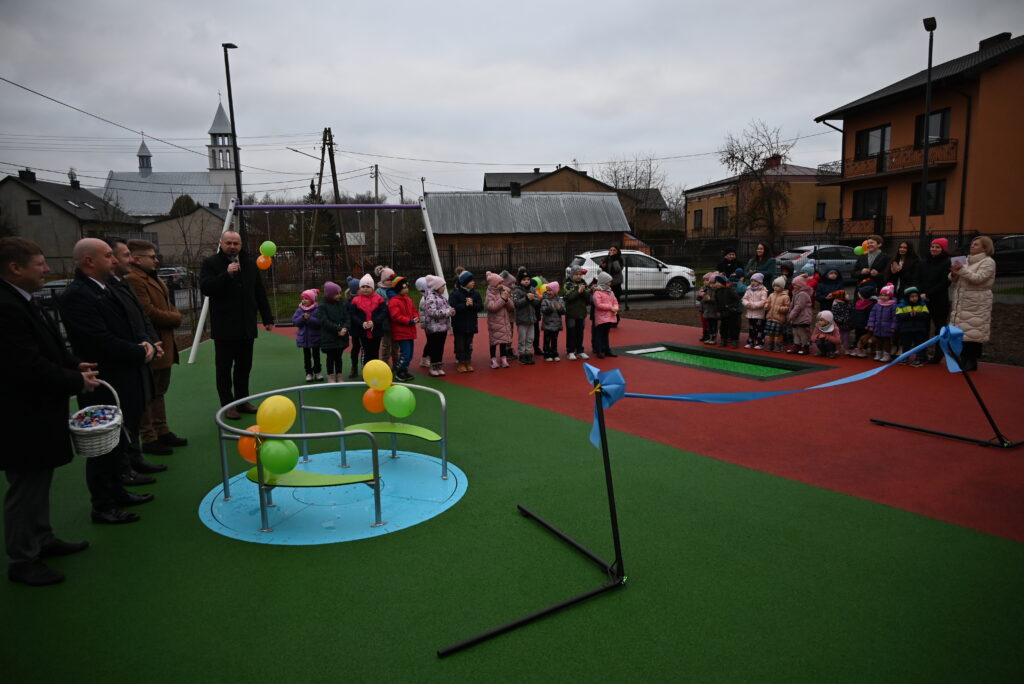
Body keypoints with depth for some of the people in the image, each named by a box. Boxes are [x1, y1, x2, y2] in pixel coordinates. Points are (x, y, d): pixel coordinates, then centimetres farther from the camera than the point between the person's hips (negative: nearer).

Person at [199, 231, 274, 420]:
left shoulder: (250, 264, 11)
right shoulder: (210, 263, -2)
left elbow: (260, 293, 13)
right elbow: (205, 288, -16)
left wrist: (267, 318, 11)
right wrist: (227, 274, -24)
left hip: (247, 326, 4)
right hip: (224, 327, -4)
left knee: (244, 367, 12)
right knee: (224, 368, 3)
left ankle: (242, 400, 23)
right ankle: (228, 405, 10)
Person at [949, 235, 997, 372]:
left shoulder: (988, 262, -3)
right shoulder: (968, 261, 18)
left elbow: (978, 278, -17)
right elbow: (954, 280, 19)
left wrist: (962, 270, -19)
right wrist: (954, 274, -3)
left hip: (976, 305, -7)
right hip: (961, 305, 7)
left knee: (973, 333, -8)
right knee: (961, 332, 7)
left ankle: (972, 362, -3)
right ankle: (964, 360, 15)